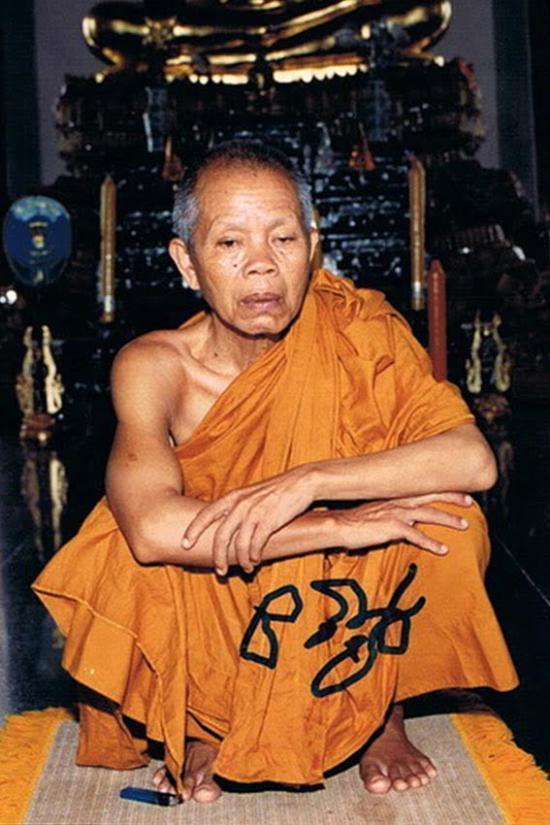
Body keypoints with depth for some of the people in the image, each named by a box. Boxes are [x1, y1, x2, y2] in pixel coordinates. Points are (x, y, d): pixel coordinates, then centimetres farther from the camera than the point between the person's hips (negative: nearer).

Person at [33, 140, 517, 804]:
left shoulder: (357, 331, -16)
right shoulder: (153, 367, -20)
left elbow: (473, 460, -27)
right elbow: (153, 528, -36)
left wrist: (307, 482, -38)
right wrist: (342, 527, -37)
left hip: (347, 602, 1)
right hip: (212, 615, -1)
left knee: (449, 521, -27)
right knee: (127, 551, -31)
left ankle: (383, 714, 4)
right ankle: (195, 725, 3)